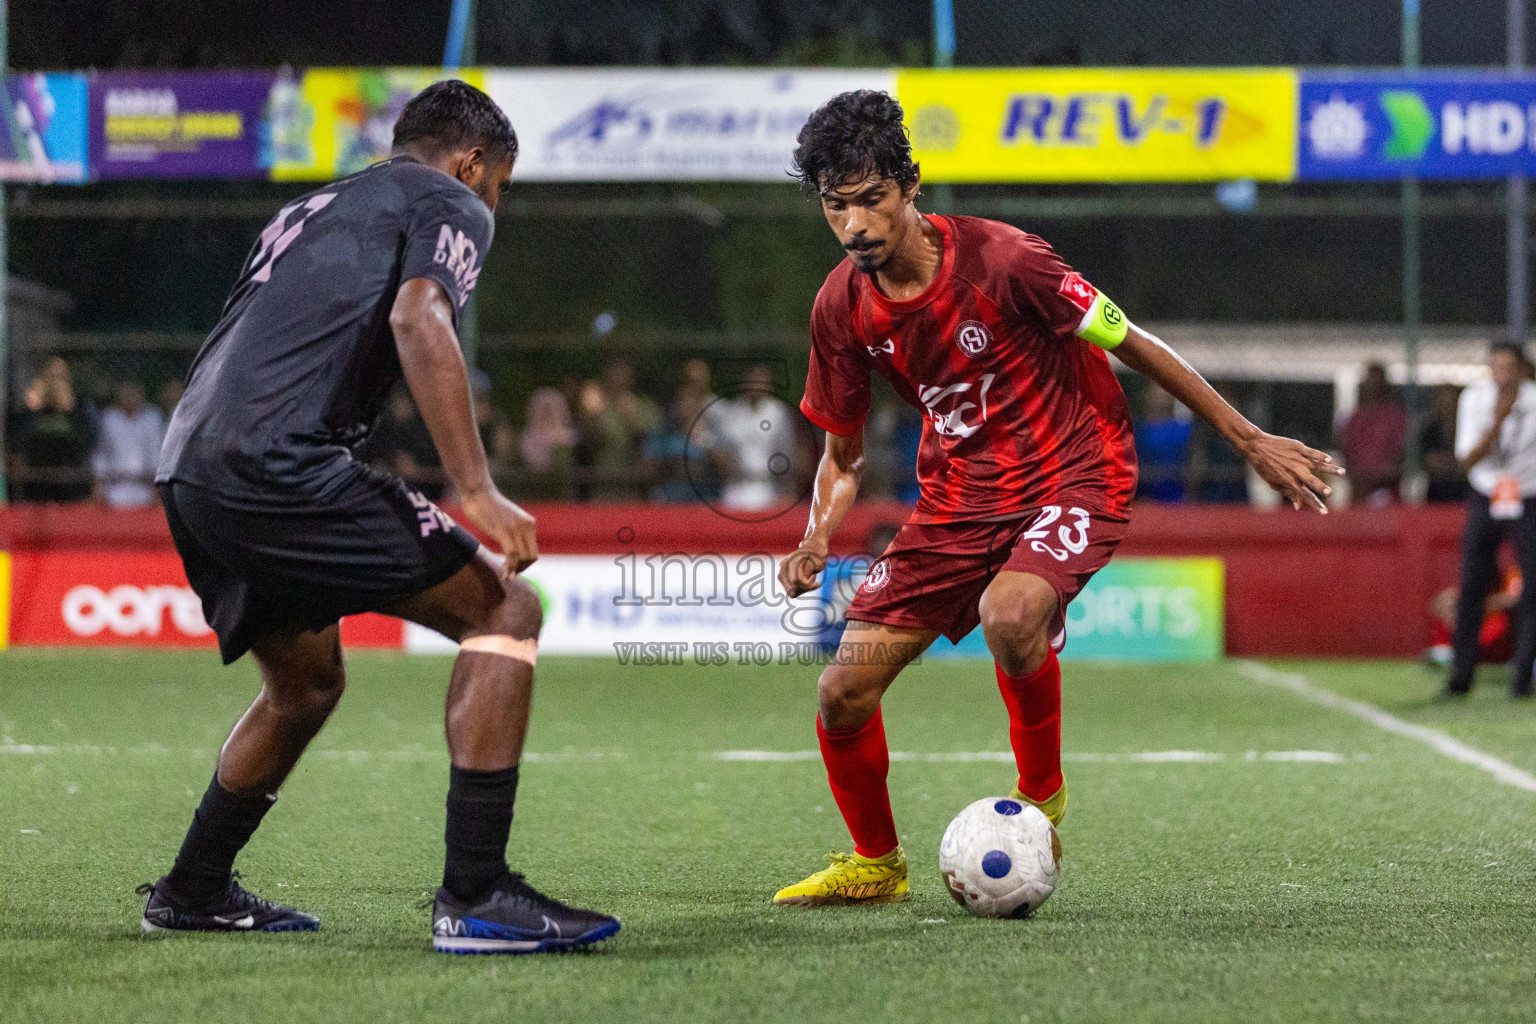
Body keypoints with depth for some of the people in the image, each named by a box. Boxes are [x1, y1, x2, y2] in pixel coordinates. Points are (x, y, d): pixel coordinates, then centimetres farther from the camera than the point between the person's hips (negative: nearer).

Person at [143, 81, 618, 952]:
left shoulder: (314, 209, 32)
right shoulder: (449, 205, 8)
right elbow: (417, 317, -13)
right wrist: (476, 490, -19)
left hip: (190, 466, 9)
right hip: (279, 463, -9)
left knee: (309, 682, 29)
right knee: (505, 609, -5)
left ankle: (192, 893, 38)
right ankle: (475, 896, -14)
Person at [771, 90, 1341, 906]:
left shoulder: (997, 260, -21)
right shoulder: (842, 307, -5)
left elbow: (1132, 345, -11)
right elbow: (843, 453, 9)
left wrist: (1250, 442, -7)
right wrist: (818, 539, -11)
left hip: (1073, 477, -5)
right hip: (959, 494, 5)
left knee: (1009, 616, -37)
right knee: (844, 692, -4)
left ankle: (1040, 796, -8)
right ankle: (875, 864, 25)